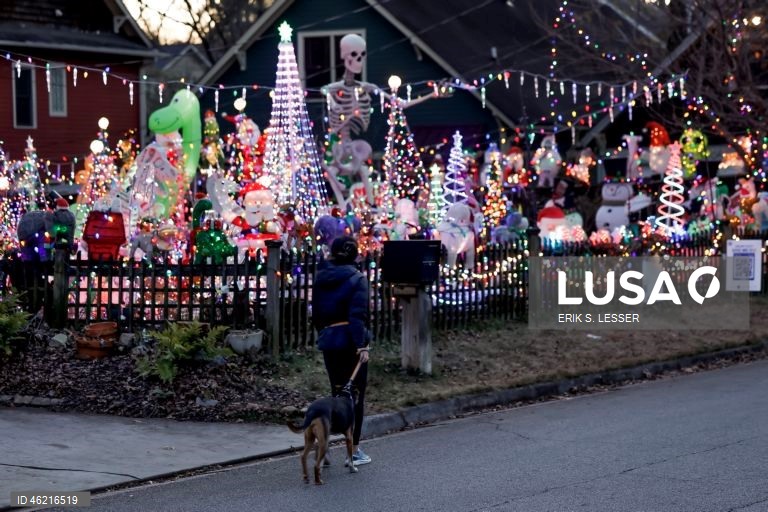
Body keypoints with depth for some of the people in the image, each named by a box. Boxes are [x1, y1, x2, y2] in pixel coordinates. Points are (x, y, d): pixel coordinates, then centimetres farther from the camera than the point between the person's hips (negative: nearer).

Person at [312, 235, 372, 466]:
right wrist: (362, 345, -19)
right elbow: (358, 315, -18)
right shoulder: (356, 279, -9)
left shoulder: (320, 279, 8)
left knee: (337, 392, 13)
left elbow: (315, 313, 14)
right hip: (350, 342, -5)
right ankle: (354, 451, 4)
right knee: (355, 395, 3)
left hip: (328, 341, 5)